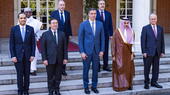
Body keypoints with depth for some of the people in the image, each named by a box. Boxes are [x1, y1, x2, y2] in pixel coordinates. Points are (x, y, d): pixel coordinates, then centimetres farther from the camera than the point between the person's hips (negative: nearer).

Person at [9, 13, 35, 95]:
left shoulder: (30, 29, 2)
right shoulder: (14, 29, -1)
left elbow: (33, 43, 3)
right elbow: (11, 44, -1)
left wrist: (32, 55, -4)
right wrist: (13, 56, -8)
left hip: (27, 55, 1)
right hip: (18, 55, -1)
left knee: (27, 74, 8)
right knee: (19, 74, 3)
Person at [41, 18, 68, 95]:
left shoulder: (62, 34, 8)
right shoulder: (45, 34, 1)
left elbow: (64, 47, 7)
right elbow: (43, 48, -3)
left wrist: (65, 58, 1)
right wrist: (44, 59, -9)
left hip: (59, 60, 2)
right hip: (50, 60, -2)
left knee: (58, 76, 9)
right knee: (50, 77, 6)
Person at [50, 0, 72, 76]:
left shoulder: (67, 13, 8)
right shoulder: (53, 13, -2)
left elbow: (69, 24, 10)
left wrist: (70, 34, 5)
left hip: (65, 36, 3)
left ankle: (63, 70, 14)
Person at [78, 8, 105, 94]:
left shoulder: (100, 24, 5)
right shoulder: (83, 24, -4)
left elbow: (102, 38, 7)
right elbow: (80, 39, -4)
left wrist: (102, 50, 1)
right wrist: (82, 52, -10)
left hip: (97, 51, 3)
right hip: (87, 51, -3)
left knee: (95, 69, 9)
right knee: (86, 70, 6)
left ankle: (94, 86, 23)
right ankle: (86, 87, 20)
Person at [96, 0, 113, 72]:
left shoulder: (108, 14, 8)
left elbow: (110, 25, 8)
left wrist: (111, 34, 2)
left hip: (106, 35, 3)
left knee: (106, 51, 7)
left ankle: (105, 66, 16)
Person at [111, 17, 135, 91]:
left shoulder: (131, 32, 6)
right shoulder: (117, 32, -6)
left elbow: (132, 44, 8)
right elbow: (113, 44, -4)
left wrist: (132, 54, 0)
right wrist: (113, 55, -7)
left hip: (128, 54, 4)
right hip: (119, 54, -4)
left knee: (128, 69, 7)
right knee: (119, 70, -2)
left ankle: (128, 85, 20)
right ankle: (119, 86, 8)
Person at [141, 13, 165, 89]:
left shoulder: (160, 28, 9)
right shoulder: (145, 28, -2)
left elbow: (162, 41, 10)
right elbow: (143, 41, -6)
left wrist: (162, 51, 5)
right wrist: (144, 52, -11)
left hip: (157, 52, 4)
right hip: (148, 52, -4)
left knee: (156, 68, 8)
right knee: (147, 68, 4)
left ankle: (154, 82, 20)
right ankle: (146, 83, 15)